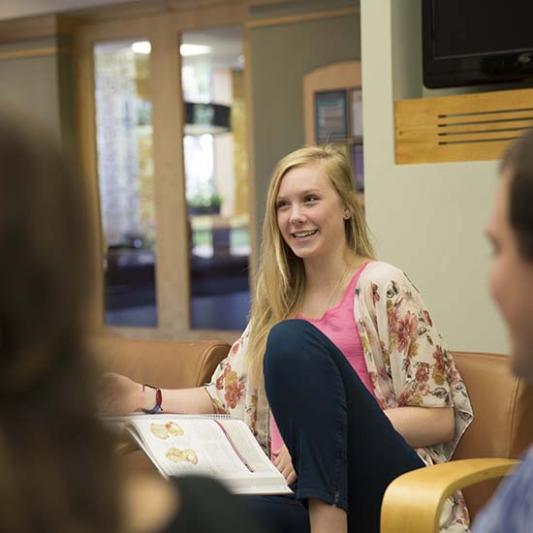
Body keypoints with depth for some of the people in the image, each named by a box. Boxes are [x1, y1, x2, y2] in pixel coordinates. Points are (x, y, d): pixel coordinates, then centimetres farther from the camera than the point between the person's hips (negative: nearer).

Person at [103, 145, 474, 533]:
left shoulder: (379, 286, -1)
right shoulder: (279, 300, 17)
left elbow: (442, 418, -4)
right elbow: (227, 400, 15)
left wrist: (332, 431, -17)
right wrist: (144, 398, -2)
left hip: (378, 490, -2)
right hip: (299, 488, 2)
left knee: (293, 340, -25)